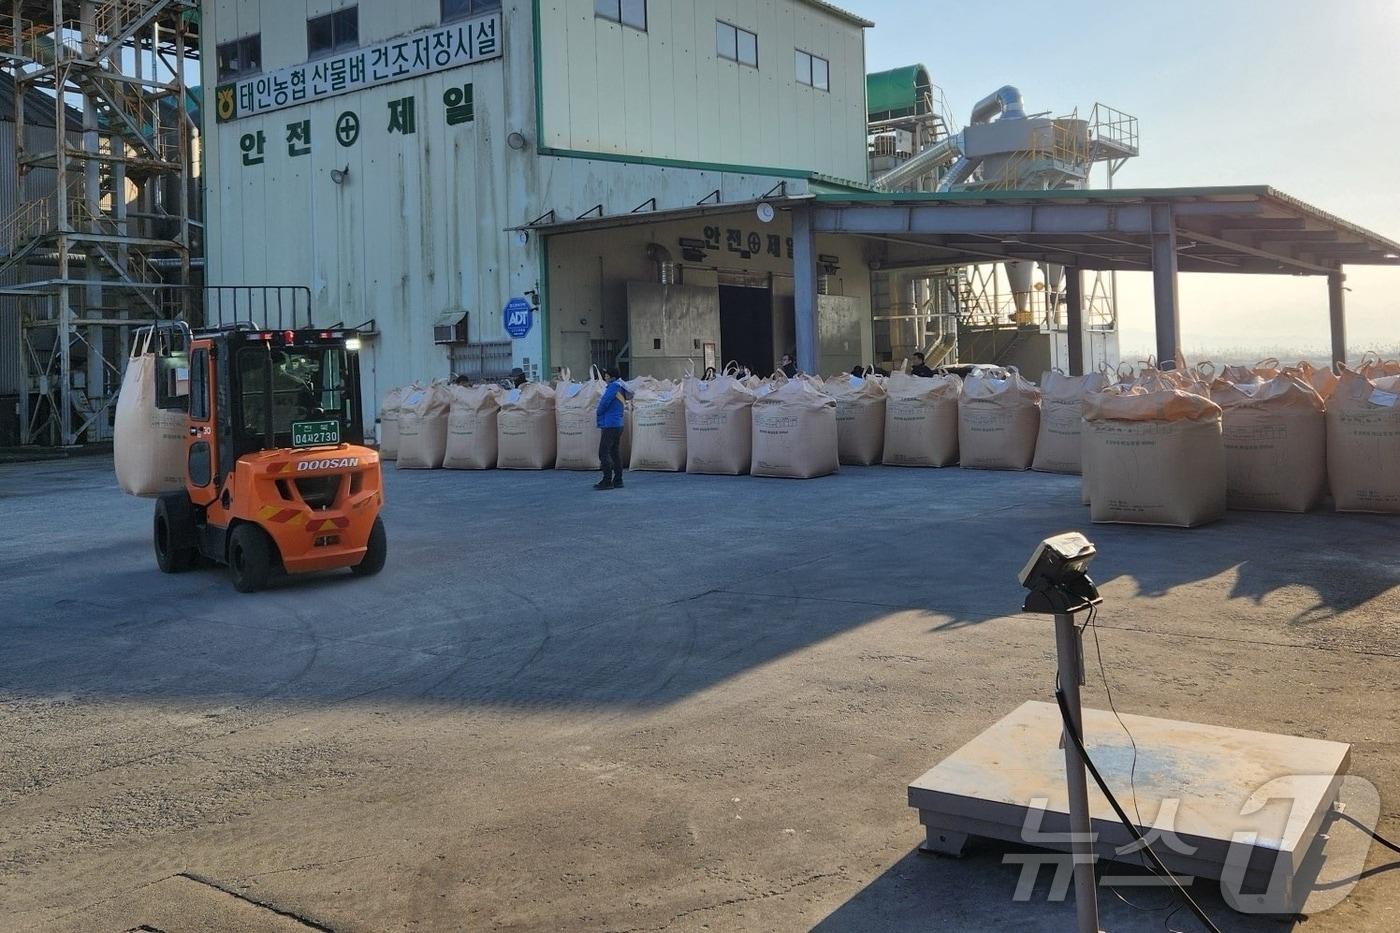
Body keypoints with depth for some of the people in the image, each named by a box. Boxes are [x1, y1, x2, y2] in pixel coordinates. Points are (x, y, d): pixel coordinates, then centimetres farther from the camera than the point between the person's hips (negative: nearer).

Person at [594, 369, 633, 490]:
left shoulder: (614, 386, -12)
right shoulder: (619, 388, 17)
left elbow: (605, 402, -17)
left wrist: (599, 412, 1)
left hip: (610, 425, -10)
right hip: (618, 424, 10)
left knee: (603, 453, -9)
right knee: (615, 453, 11)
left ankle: (607, 481, -11)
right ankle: (618, 481, 14)